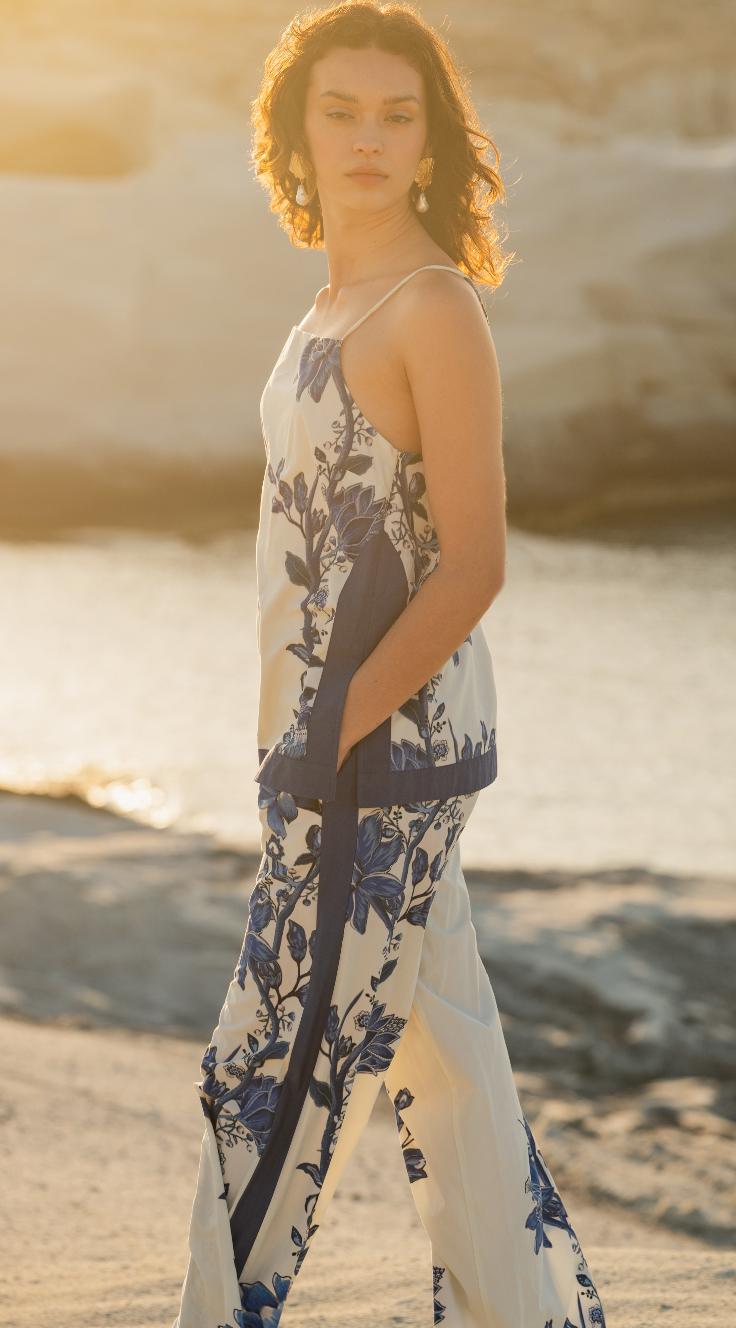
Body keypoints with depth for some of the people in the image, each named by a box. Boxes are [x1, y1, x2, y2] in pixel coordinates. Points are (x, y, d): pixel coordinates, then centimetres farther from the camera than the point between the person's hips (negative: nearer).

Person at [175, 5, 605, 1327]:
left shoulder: (435, 310, -13)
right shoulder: (343, 303, 13)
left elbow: (472, 565, -18)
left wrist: (338, 733, -19)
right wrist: (302, 747, 15)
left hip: (385, 758, -9)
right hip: (352, 747, 9)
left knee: (274, 1072, -3)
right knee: (445, 1058, 14)